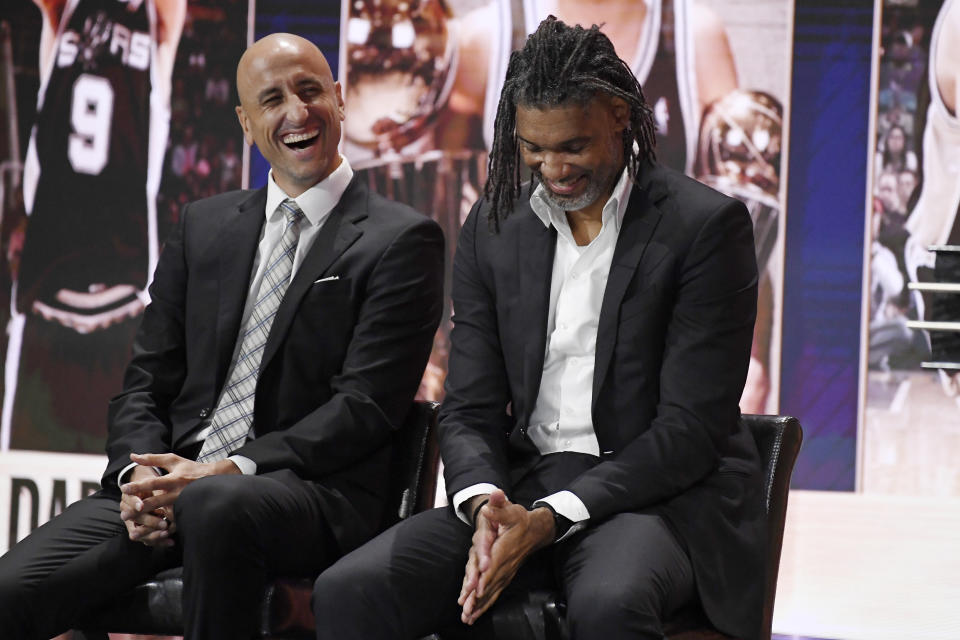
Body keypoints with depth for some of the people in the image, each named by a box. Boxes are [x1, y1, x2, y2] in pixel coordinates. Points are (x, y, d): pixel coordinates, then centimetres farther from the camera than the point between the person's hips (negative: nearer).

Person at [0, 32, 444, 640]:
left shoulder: (404, 241, 2)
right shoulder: (203, 225, 19)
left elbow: (366, 406, -7)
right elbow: (147, 380, 17)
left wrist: (224, 472, -17)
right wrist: (139, 474, -6)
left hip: (314, 493, -4)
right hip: (171, 481, 4)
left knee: (216, 505, -40)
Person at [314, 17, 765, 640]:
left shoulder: (708, 225, -6)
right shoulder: (493, 227, 10)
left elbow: (692, 427, -11)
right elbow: (471, 409, 9)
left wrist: (552, 518, -21)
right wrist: (485, 505, -15)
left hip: (659, 496, -4)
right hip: (520, 490, 5)